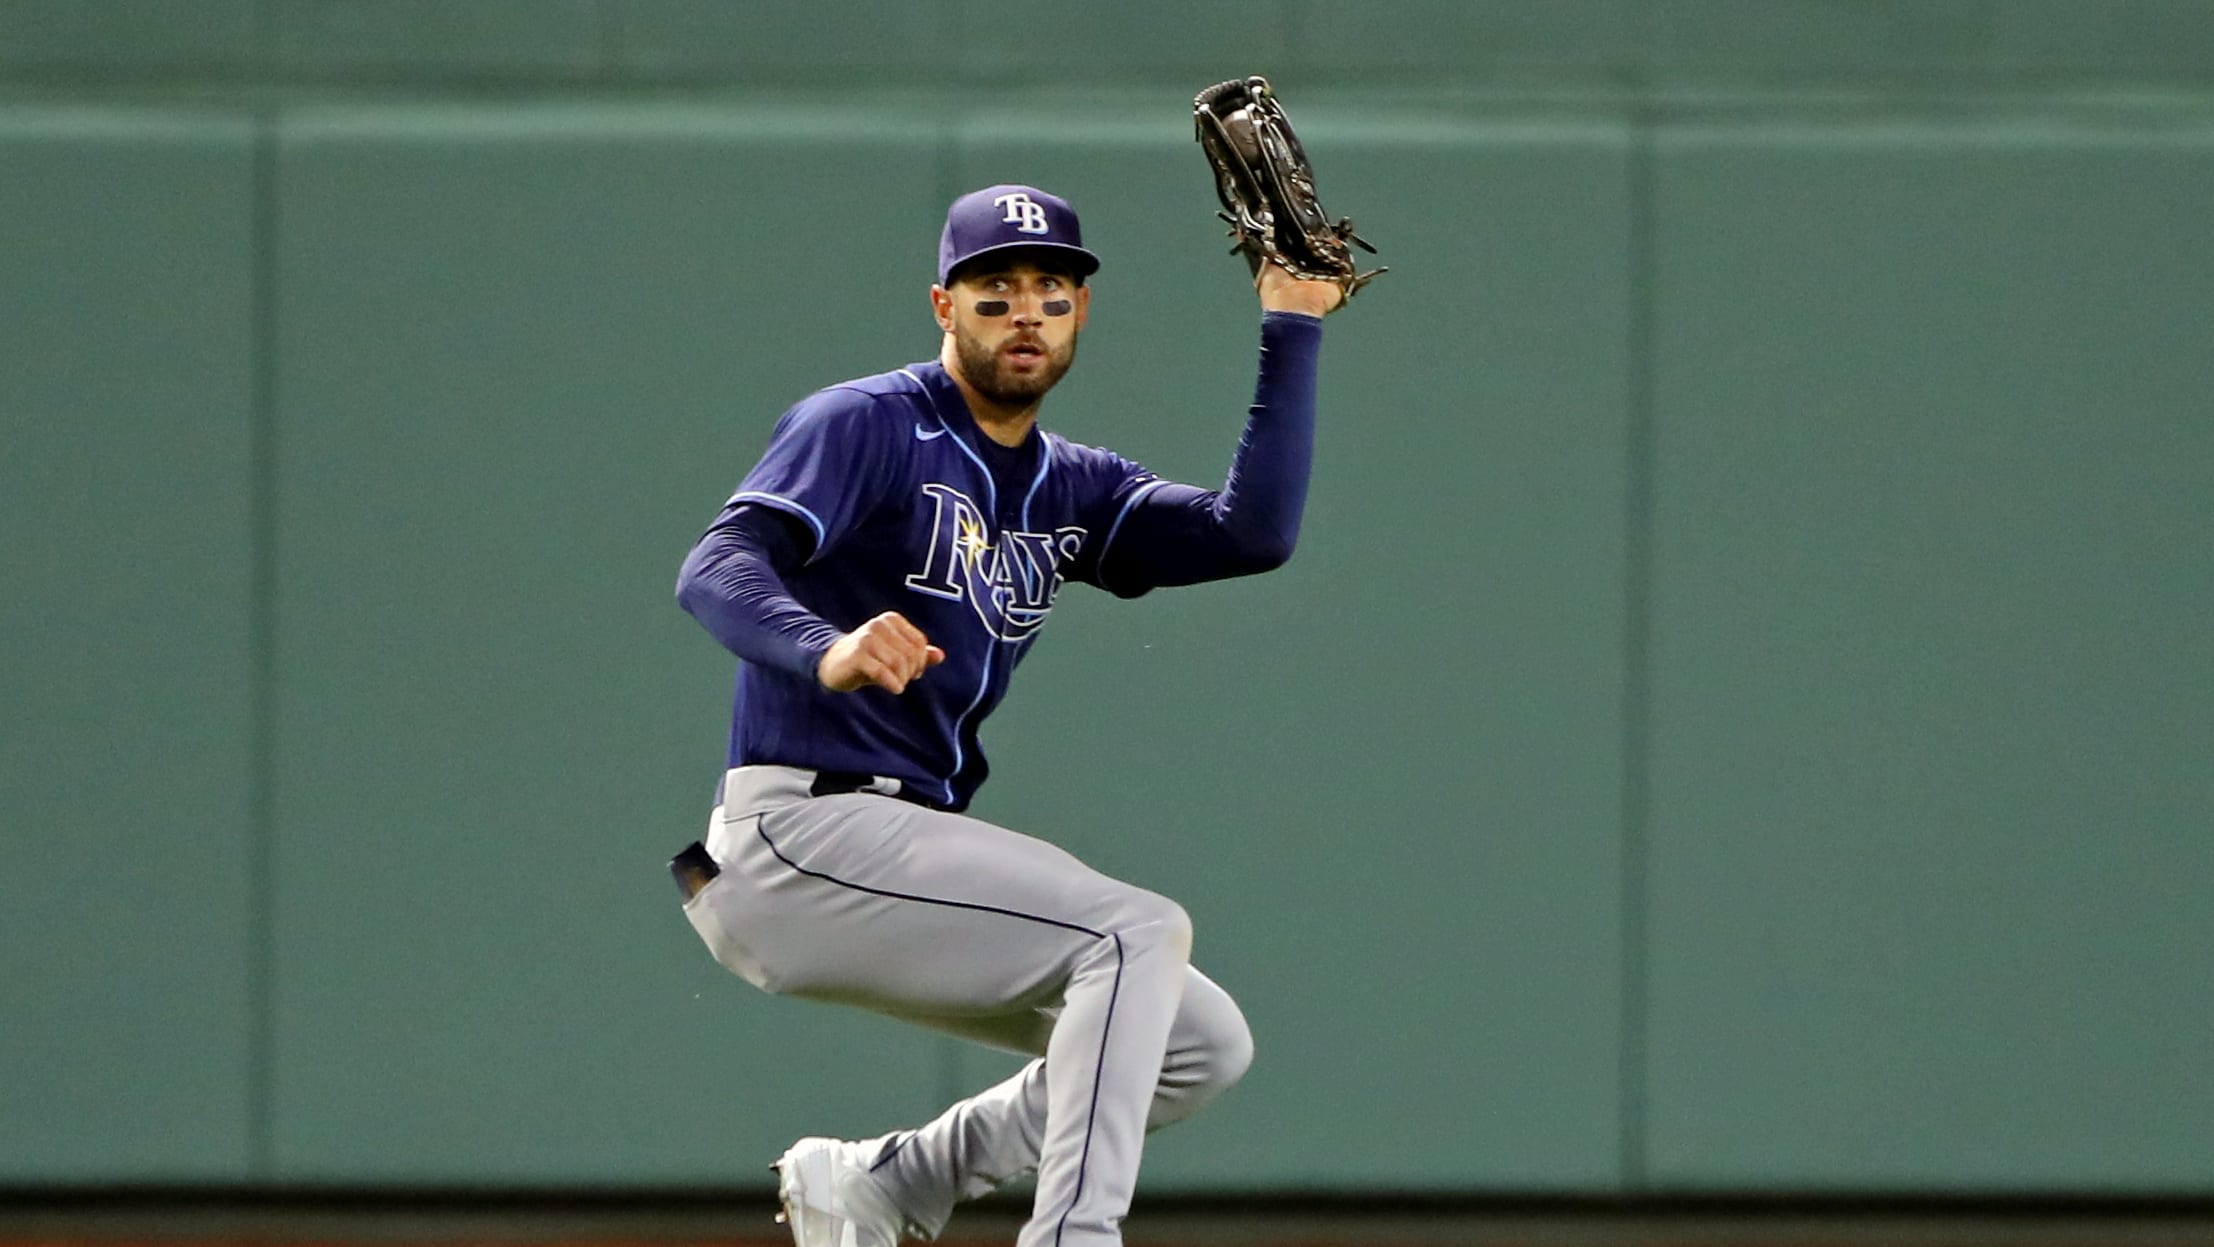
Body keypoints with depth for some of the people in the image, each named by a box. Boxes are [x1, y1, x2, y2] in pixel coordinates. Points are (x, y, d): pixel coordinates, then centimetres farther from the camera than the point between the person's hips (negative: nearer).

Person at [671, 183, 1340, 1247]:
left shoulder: (1070, 489, 18)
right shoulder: (869, 426, -4)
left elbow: (1252, 533, 3)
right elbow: (715, 570, -19)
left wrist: (1291, 325, 2)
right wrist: (828, 650, -40)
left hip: (911, 854, 9)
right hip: (798, 831, -9)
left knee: (1205, 1043, 7)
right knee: (1141, 930, -21)